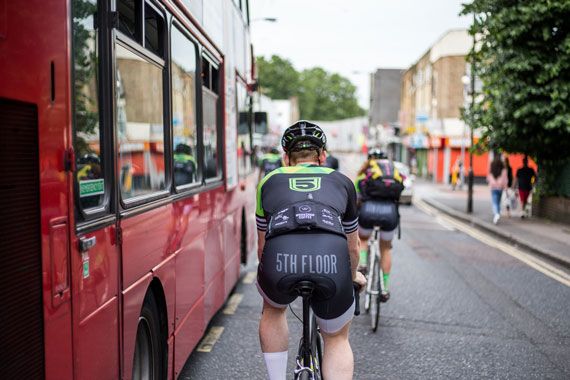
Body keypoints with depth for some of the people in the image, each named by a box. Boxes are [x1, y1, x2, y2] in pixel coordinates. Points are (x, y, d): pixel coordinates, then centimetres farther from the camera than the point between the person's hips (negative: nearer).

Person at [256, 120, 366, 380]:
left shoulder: (270, 181, 28)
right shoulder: (342, 181, 29)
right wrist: (353, 275, 59)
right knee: (337, 339, 27)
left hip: (281, 260, 0)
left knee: (273, 309, 35)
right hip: (331, 262, 0)